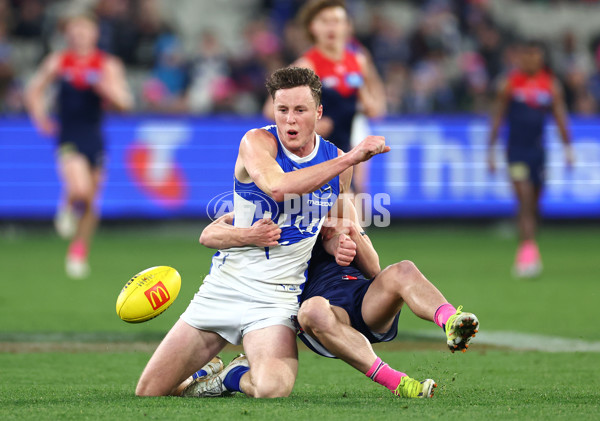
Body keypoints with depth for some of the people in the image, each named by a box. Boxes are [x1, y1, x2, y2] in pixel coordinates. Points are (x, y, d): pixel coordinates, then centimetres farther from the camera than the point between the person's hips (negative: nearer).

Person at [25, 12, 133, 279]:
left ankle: (79, 251, 26)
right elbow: (34, 92, 12)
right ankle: (68, 209, 11)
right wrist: (41, 117, -3)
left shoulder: (107, 65, 1)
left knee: (90, 200, 8)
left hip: (95, 138, 2)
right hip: (69, 138, -2)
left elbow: (123, 102, -4)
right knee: (79, 191, -25)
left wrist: (101, 85, -20)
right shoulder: (57, 63, 1)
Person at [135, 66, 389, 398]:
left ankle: (237, 376, 6)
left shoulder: (337, 161, 5)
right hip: (225, 283, -1)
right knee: (148, 393, -2)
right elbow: (277, 185, -31)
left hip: (277, 296, 1)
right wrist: (350, 158, -29)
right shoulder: (257, 142, -8)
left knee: (272, 389, -31)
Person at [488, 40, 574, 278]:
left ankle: (526, 257, 23)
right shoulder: (510, 84, 0)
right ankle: (528, 249, -27)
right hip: (516, 149, -3)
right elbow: (497, 117, 4)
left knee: (533, 205, 9)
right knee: (525, 201, -18)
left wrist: (567, 148, -2)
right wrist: (491, 150, 2)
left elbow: (560, 116, 7)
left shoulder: (551, 85, 6)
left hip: (538, 150, 3)